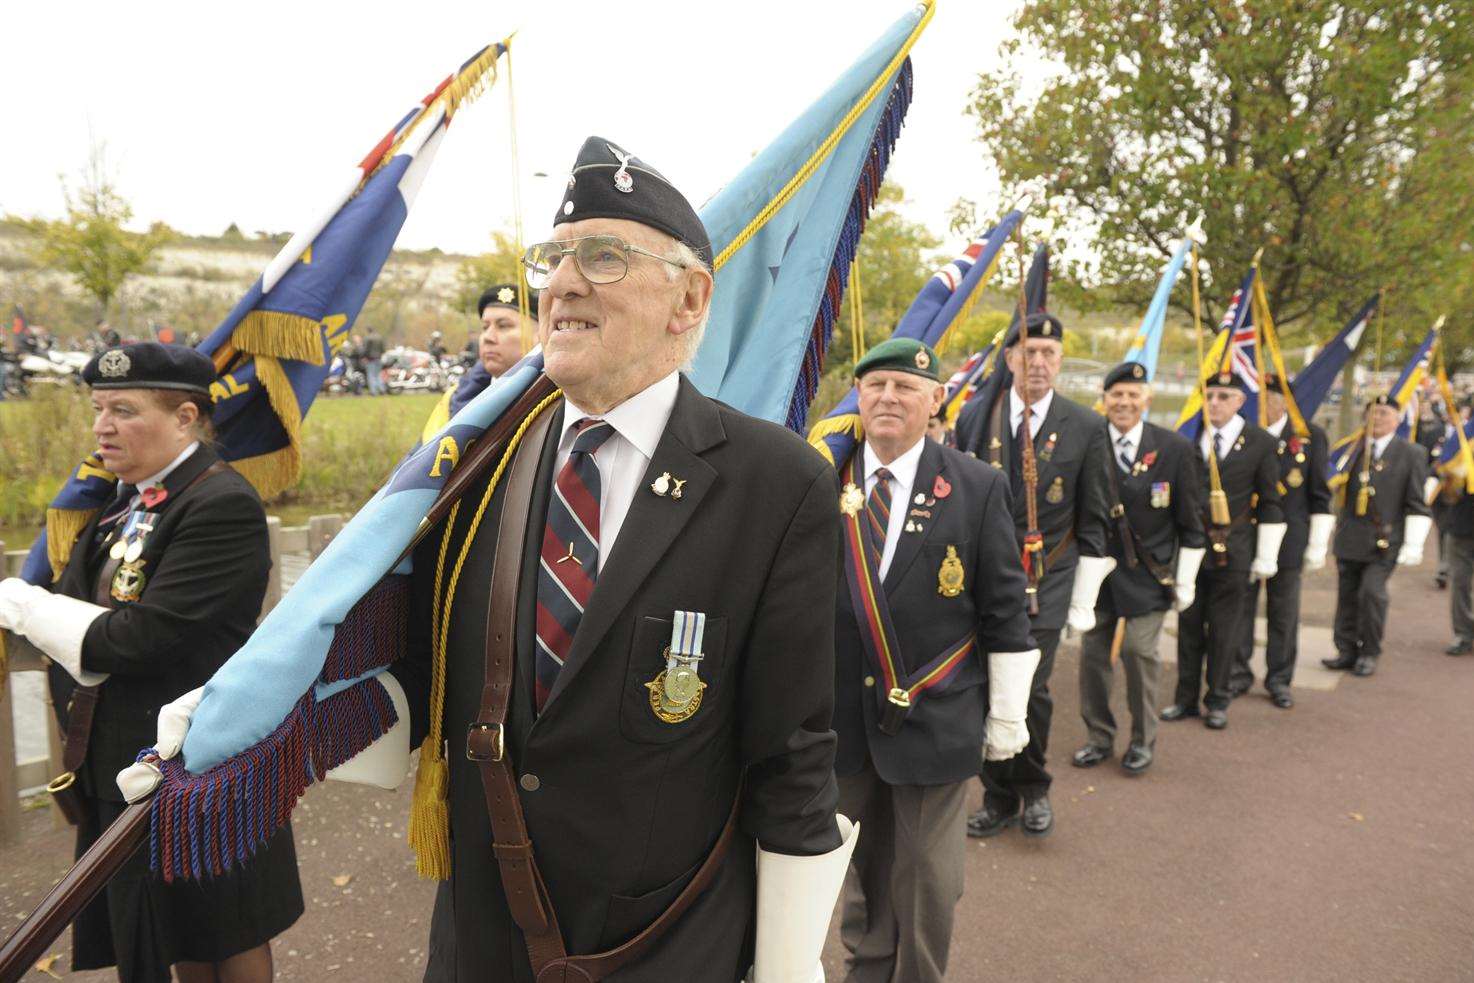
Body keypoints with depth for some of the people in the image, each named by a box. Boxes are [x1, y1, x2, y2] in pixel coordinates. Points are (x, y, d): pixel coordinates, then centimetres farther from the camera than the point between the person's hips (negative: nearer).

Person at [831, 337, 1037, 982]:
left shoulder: (979, 488, -5)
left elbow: (1005, 613, -2)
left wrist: (1007, 716, -1)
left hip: (935, 719, -2)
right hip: (840, 717, 2)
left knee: (928, 879, 11)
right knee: (859, 867, 19)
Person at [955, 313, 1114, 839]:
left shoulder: (1085, 427, 1)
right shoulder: (974, 416, 3)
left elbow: (1091, 520, 3)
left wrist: (1085, 599, 1)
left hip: (1046, 581, -1)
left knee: (1031, 691, -4)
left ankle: (1033, 791, 23)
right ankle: (998, 797, 24)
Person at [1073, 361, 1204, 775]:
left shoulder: (1175, 448, -4)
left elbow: (1190, 523, 2)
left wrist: (1185, 580, 1)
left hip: (1147, 573, -1)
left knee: (1139, 650, -3)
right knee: (1093, 653, 7)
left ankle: (1143, 741, 19)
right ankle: (1099, 738, 25)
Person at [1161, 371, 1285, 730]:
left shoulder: (1261, 443, -1)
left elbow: (1270, 505, 2)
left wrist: (1266, 558, -1)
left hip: (1232, 552, -1)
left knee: (1224, 629, 6)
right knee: (1189, 626, 8)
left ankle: (1217, 702, 20)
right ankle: (1186, 698, 20)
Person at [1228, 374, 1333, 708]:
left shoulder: (1310, 435, -2)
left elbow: (1320, 495, 1)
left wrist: (1318, 544, -2)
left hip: (1288, 541, 0)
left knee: (1284, 614, 9)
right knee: (1239, 609, 7)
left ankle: (1279, 679, 23)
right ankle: (1238, 674, 20)